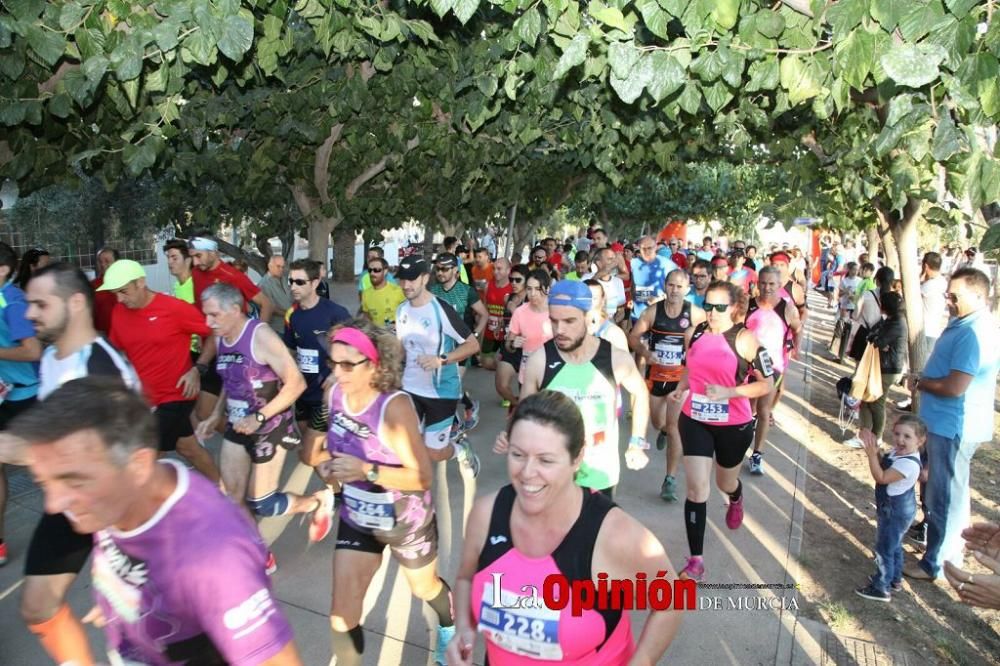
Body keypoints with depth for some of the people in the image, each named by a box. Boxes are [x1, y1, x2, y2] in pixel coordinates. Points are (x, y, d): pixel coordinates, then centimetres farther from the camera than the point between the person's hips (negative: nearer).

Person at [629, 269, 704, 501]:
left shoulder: (695, 314, -10)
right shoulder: (653, 311, -7)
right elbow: (634, 336, 0)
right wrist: (646, 353, -17)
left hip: (681, 376, -3)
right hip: (656, 373, 3)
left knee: (673, 427, -9)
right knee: (658, 423, 20)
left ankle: (670, 480, -1)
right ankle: (664, 431, 60)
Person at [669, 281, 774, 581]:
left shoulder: (745, 339, -16)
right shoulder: (693, 334, -3)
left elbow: (767, 384, -13)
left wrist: (729, 392, -26)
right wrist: (681, 387, -5)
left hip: (734, 425, -2)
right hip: (694, 421, 2)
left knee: (725, 482, 22)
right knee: (696, 489, -5)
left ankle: (736, 500, 63)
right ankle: (696, 561, 5)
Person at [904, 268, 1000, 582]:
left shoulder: (975, 334, -25)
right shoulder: (964, 324, 7)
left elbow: (954, 387, -28)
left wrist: (919, 382, -12)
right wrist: (923, 380, 2)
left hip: (954, 426, -11)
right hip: (948, 422, 11)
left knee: (945, 494, 2)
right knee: (951, 490, 25)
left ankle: (936, 562, 16)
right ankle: (952, 547, 44)